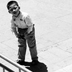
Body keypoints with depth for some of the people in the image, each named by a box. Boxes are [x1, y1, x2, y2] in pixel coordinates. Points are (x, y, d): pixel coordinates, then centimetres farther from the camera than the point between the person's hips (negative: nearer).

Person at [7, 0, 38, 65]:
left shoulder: (25, 16, -36)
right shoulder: (13, 18, -17)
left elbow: (30, 26, -27)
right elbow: (13, 27, -2)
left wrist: (27, 33, -22)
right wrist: (16, 34, -10)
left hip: (29, 31, -4)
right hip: (20, 32, 5)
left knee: (32, 45, 10)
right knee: (21, 46, 15)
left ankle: (34, 59, 28)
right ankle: (21, 59, 32)